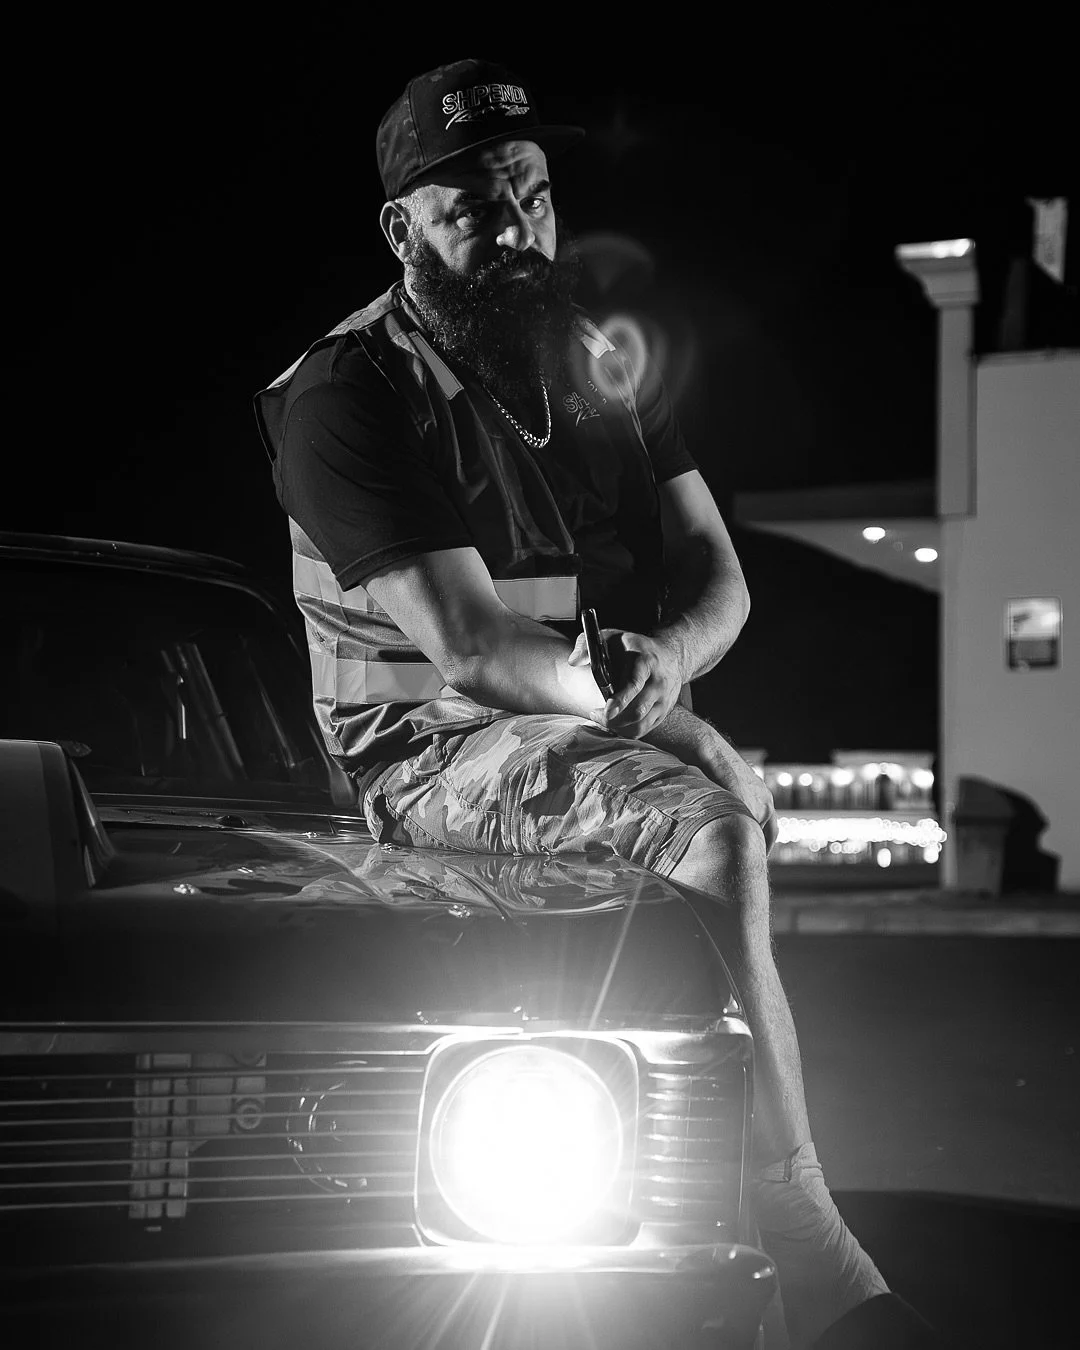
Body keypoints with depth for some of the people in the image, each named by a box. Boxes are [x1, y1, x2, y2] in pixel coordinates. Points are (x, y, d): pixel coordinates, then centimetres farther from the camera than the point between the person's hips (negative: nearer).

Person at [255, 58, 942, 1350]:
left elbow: (715, 574, 8)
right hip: (430, 750, -7)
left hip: (607, 730, 7)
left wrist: (668, 655, -15)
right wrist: (636, 704, -15)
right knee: (712, 830, -31)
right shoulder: (348, 395, -9)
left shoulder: (603, 368, 14)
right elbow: (470, 646, -17)